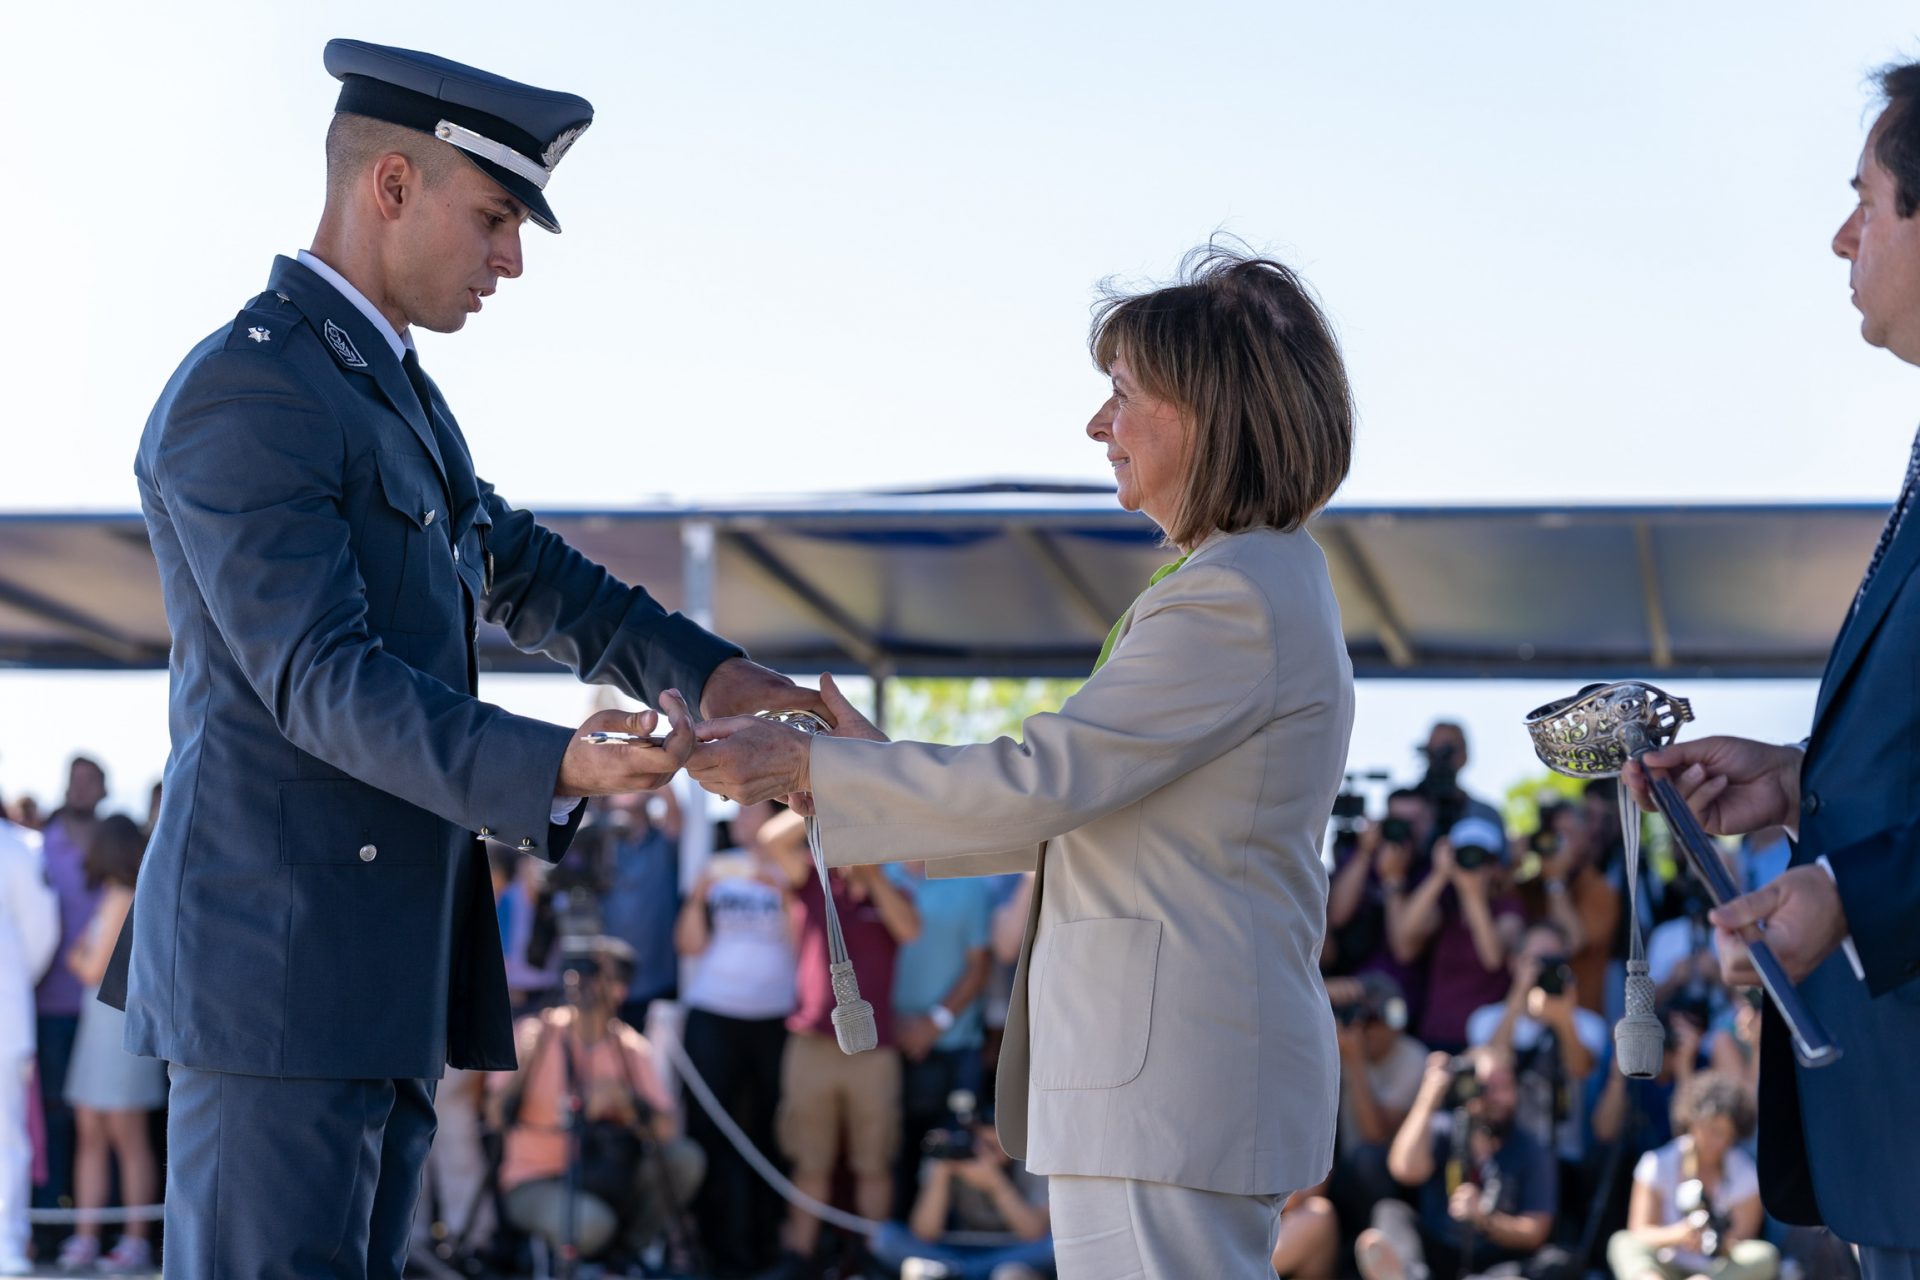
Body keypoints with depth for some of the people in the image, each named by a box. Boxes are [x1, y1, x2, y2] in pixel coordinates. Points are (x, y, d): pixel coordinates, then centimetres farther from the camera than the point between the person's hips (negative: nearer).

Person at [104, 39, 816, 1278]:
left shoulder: (392, 387, 19)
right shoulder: (244, 395, -13)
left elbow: (515, 566, 31)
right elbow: (321, 680, -22)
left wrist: (705, 668, 15)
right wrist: (556, 769, -35)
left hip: (385, 979, 10)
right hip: (278, 960, -10)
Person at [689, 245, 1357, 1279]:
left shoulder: (1238, 601, -15)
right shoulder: (1260, 583, 19)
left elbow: (1039, 781, -18)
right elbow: (1081, 807, 21)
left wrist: (805, 767, -10)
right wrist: (877, 767, 16)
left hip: (1172, 1076, -10)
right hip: (1163, 1068, 10)